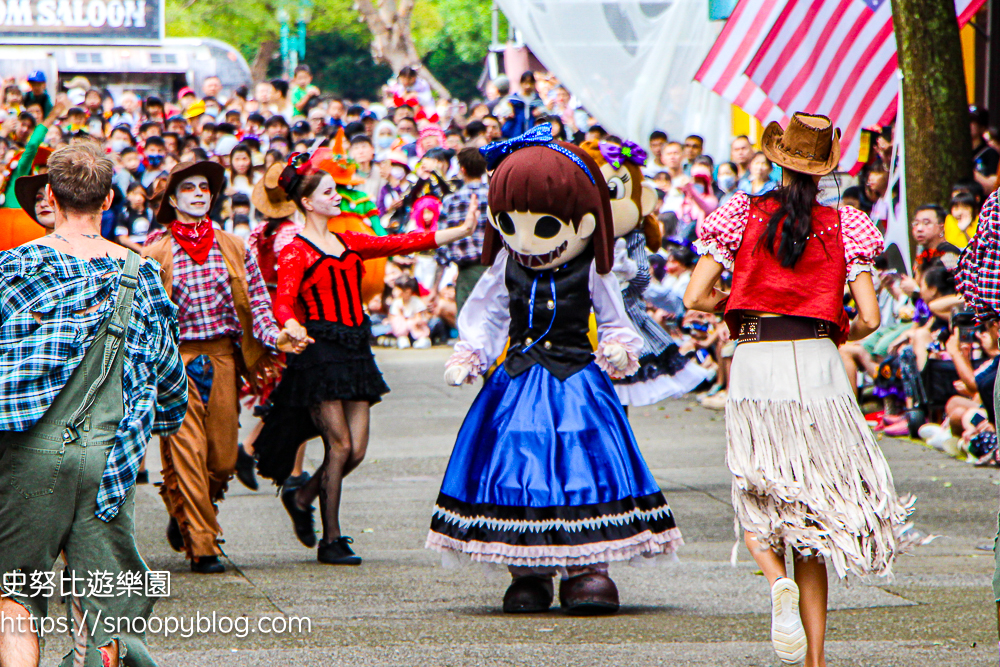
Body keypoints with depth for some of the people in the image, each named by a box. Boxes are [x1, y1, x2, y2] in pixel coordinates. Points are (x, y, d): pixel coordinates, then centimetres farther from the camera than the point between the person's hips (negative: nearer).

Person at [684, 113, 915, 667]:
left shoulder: (743, 216, 1)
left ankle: (777, 579, -18)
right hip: (817, 363, 1)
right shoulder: (844, 227, 3)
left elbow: (695, 297, -2)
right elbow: (869, 318, -1)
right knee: (813, 509, 10)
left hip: (755, 362, -1)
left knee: (756, 501, 15)